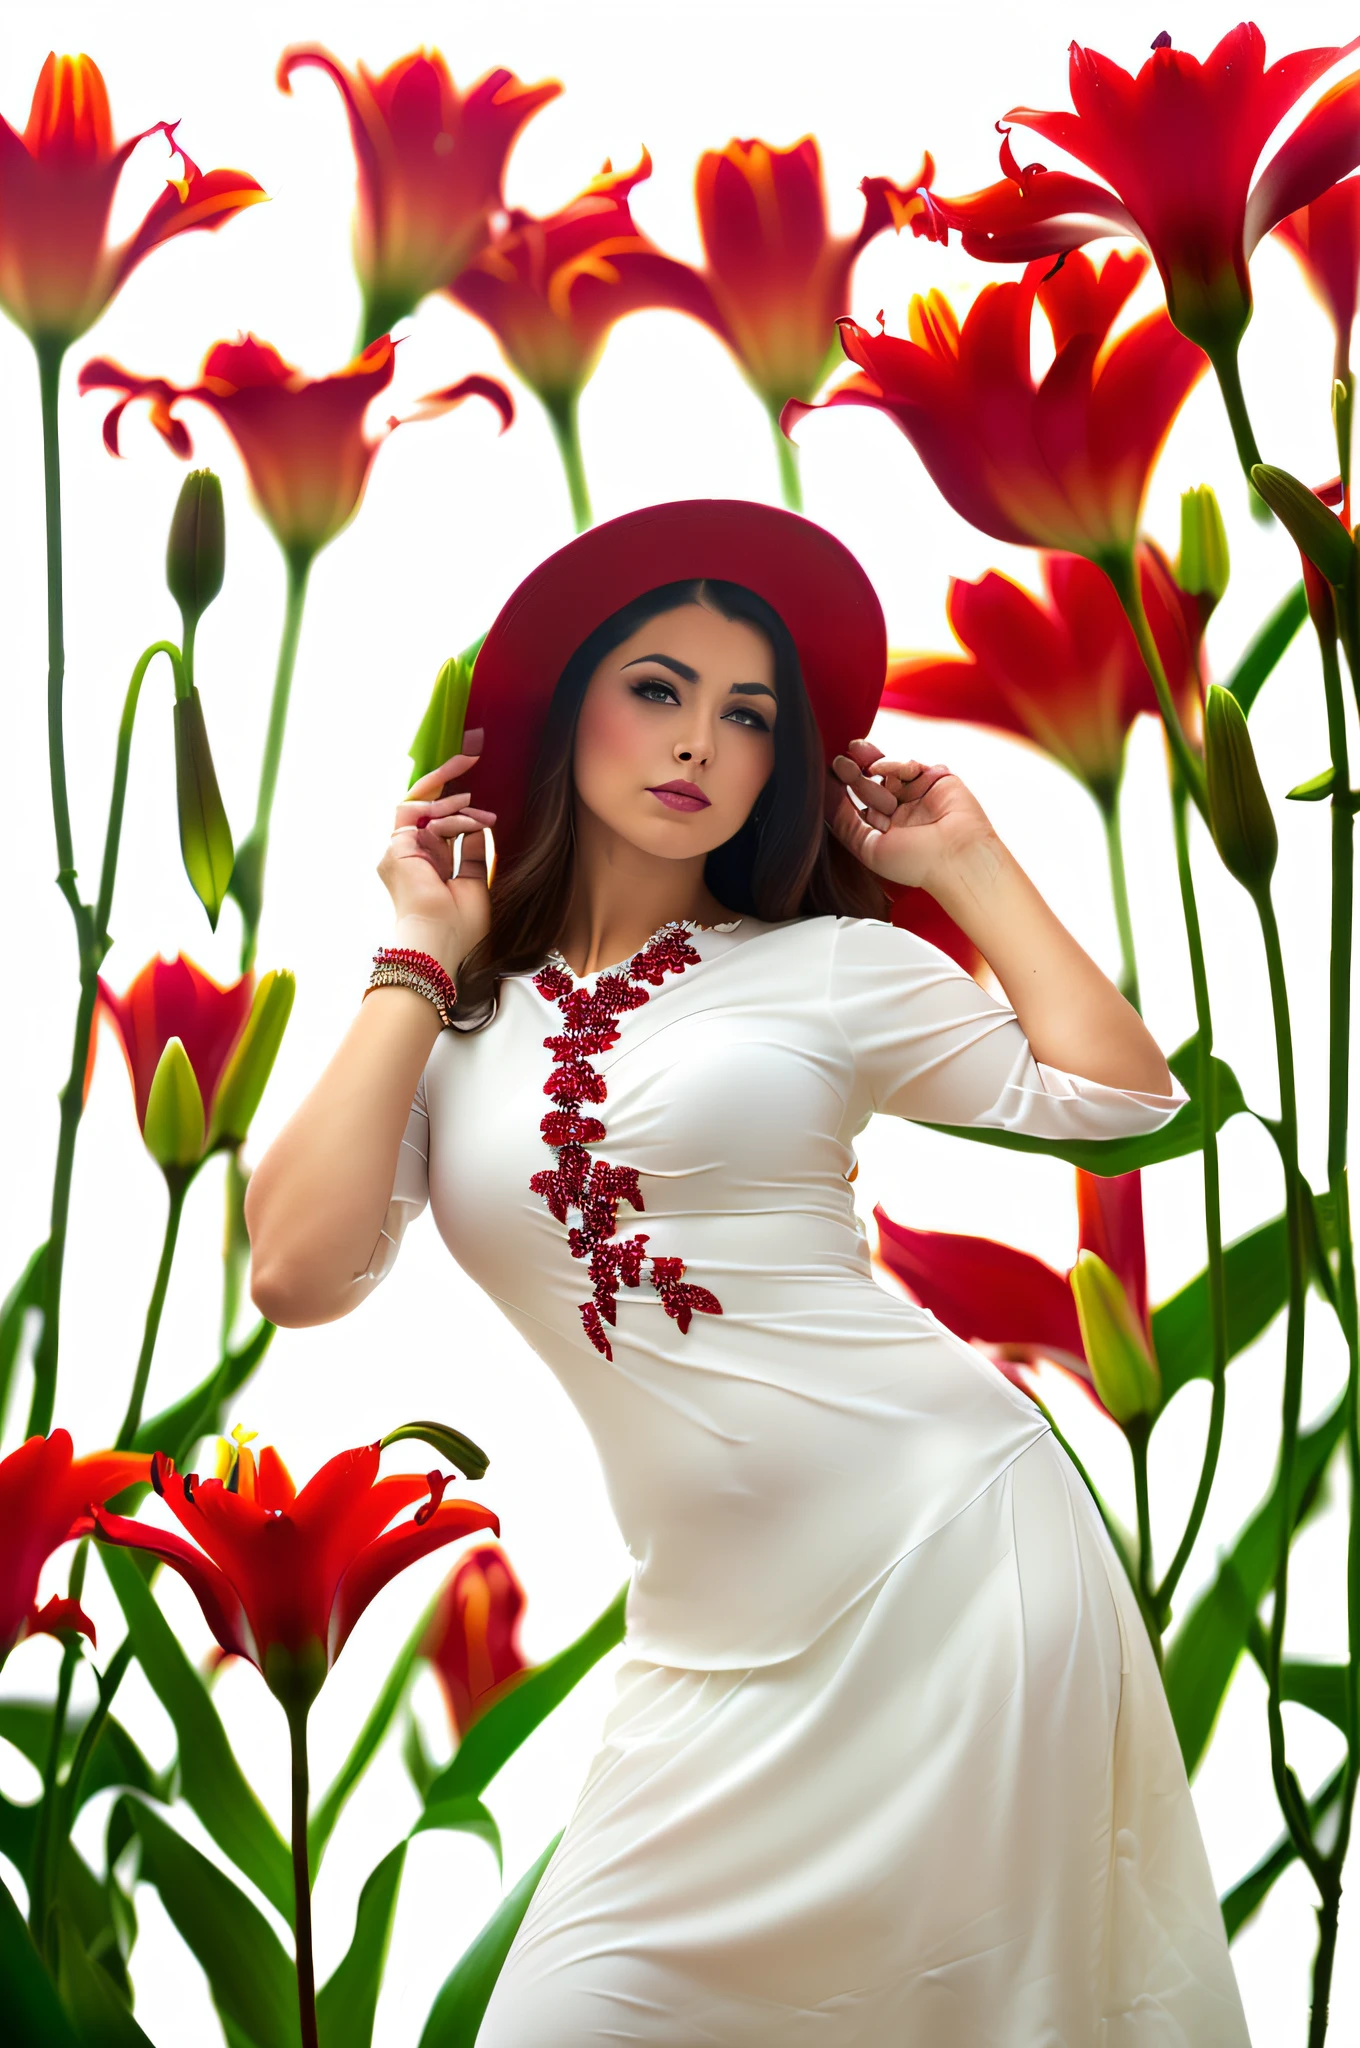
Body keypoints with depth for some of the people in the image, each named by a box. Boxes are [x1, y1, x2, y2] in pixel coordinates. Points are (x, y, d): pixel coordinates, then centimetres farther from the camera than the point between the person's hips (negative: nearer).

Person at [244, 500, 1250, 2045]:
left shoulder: (829, 966, 5)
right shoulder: (450, 1028, 8)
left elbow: (1117, 1089, 0)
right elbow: (299, 1270, -9)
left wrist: (969, 861, 7)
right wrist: (421, 958, 0)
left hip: (950, 1546, -1)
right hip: (715, 1631, 2)